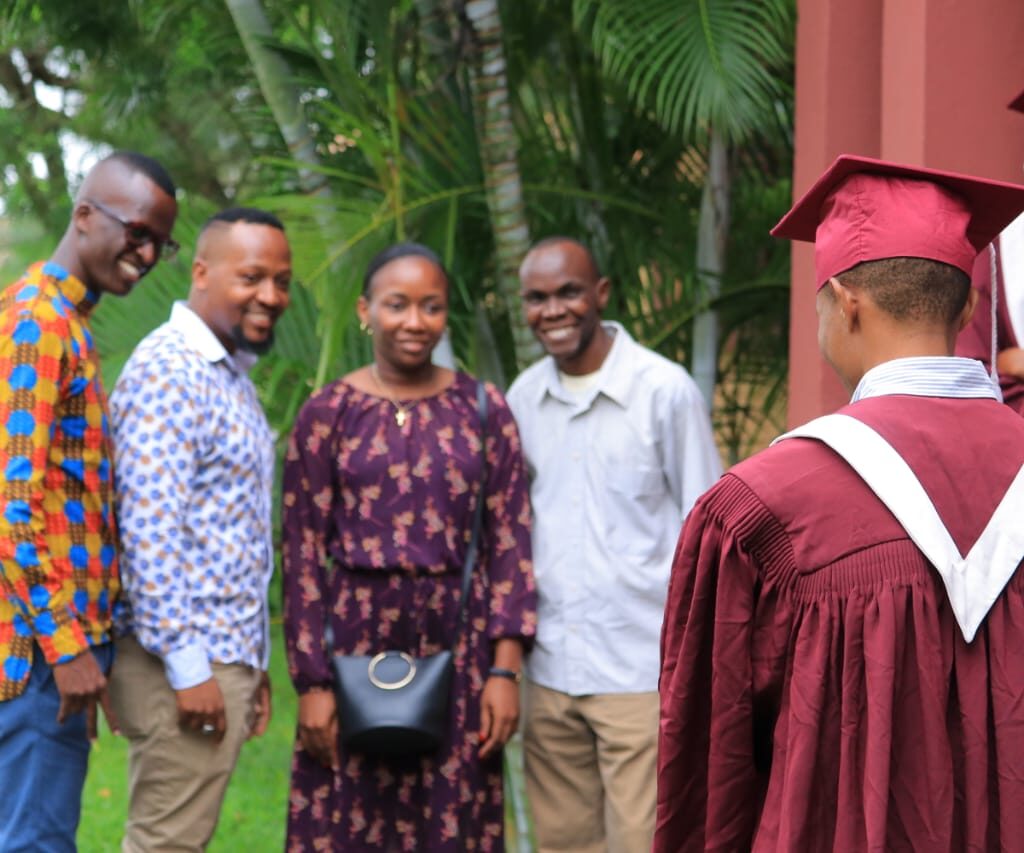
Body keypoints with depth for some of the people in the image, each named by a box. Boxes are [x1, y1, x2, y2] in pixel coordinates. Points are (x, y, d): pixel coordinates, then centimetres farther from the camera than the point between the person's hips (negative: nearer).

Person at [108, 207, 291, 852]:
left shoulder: (232, 376, 18)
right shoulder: (170, 370, -13)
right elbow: (150, 526, -20)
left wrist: (253, 661, 20)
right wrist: (188, 666, -21)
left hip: (225, 656, 9)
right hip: (187, 663, -9)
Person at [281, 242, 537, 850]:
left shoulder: (484, 410, 5)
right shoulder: (328, 414, 2)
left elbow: (510, 543, 3)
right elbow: (302, 554, 1)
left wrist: (505, 668, -4)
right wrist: (311, 682, -4)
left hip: (456, 648, 1)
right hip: (358, 644, -1)